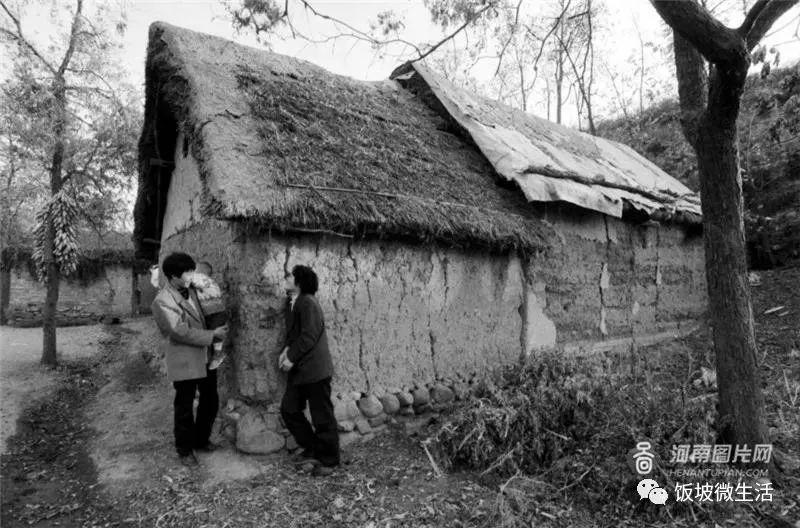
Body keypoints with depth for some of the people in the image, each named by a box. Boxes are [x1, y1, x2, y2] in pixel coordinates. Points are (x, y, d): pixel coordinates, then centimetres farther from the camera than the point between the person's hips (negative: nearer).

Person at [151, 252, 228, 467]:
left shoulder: (190, 290, 6)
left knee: (211, 401, 17)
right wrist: (213, 335, -18)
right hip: (184, 362, -7)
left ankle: (201, 439, 38)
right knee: (184, 407, 8)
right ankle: (184, 450, 28)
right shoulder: (162, 302, -17)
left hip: (205, 357, 8)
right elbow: (182, 332, -22)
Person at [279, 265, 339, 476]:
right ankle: (312, 449, 28)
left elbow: (309, 336, -21)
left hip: (314, 369, -9)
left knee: (322, 417, 3)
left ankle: (328, 460, 19)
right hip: (299, 369, 10)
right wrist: (288, 350, 2)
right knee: (289, 409, 12)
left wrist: (292, 357, -16)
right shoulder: (295, 302, 12)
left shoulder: (307, 302, -17)